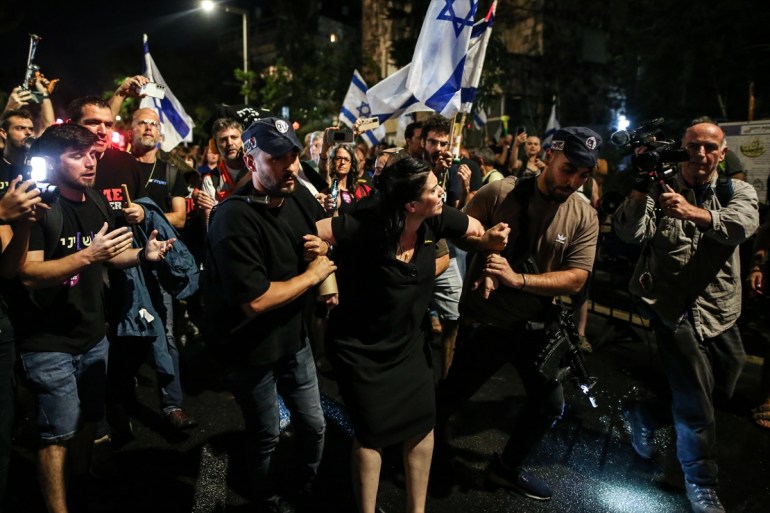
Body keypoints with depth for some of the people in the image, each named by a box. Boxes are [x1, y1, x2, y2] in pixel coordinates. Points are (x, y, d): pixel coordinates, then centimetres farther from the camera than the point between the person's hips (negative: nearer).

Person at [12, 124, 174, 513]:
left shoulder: (97, 202, 7)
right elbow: (28, 274, -24)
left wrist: (144, 254, -3)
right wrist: (87, 255, -34)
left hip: (93, 335, 7)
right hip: (49, 343, -7)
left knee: (89, 419, 18)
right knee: (60, 431, -1)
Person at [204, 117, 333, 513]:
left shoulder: (300, 197, -4)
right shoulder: (234, 218, -27)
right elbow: (255, 300, -31)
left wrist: (323, 249, -10)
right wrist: (313, 275, -19)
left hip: (295, 336, 6)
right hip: (252, 350, -6)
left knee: (314, 425, 19)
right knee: (266, 436, 15)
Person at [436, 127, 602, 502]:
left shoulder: (585, 217, -7)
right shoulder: (499, 192, -16)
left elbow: (575, 280, -13)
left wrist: (518, 279, -27)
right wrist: (486, 254, -21)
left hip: (534, 324, 4)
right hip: (484, 319, -3)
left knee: (550, 404, 11)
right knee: (452, 395, 13)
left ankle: (508, 467, 37)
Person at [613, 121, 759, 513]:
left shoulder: (737, 192, 5)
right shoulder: (662, 190, 0)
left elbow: (743, 224, -19)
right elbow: (629, 233, -14)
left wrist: (693, 212, -38)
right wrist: (642, 185, -26)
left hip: (719, 311, 4)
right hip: (675, 306, -4)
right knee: (695, 400, -6)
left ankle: (644, 409, 44)